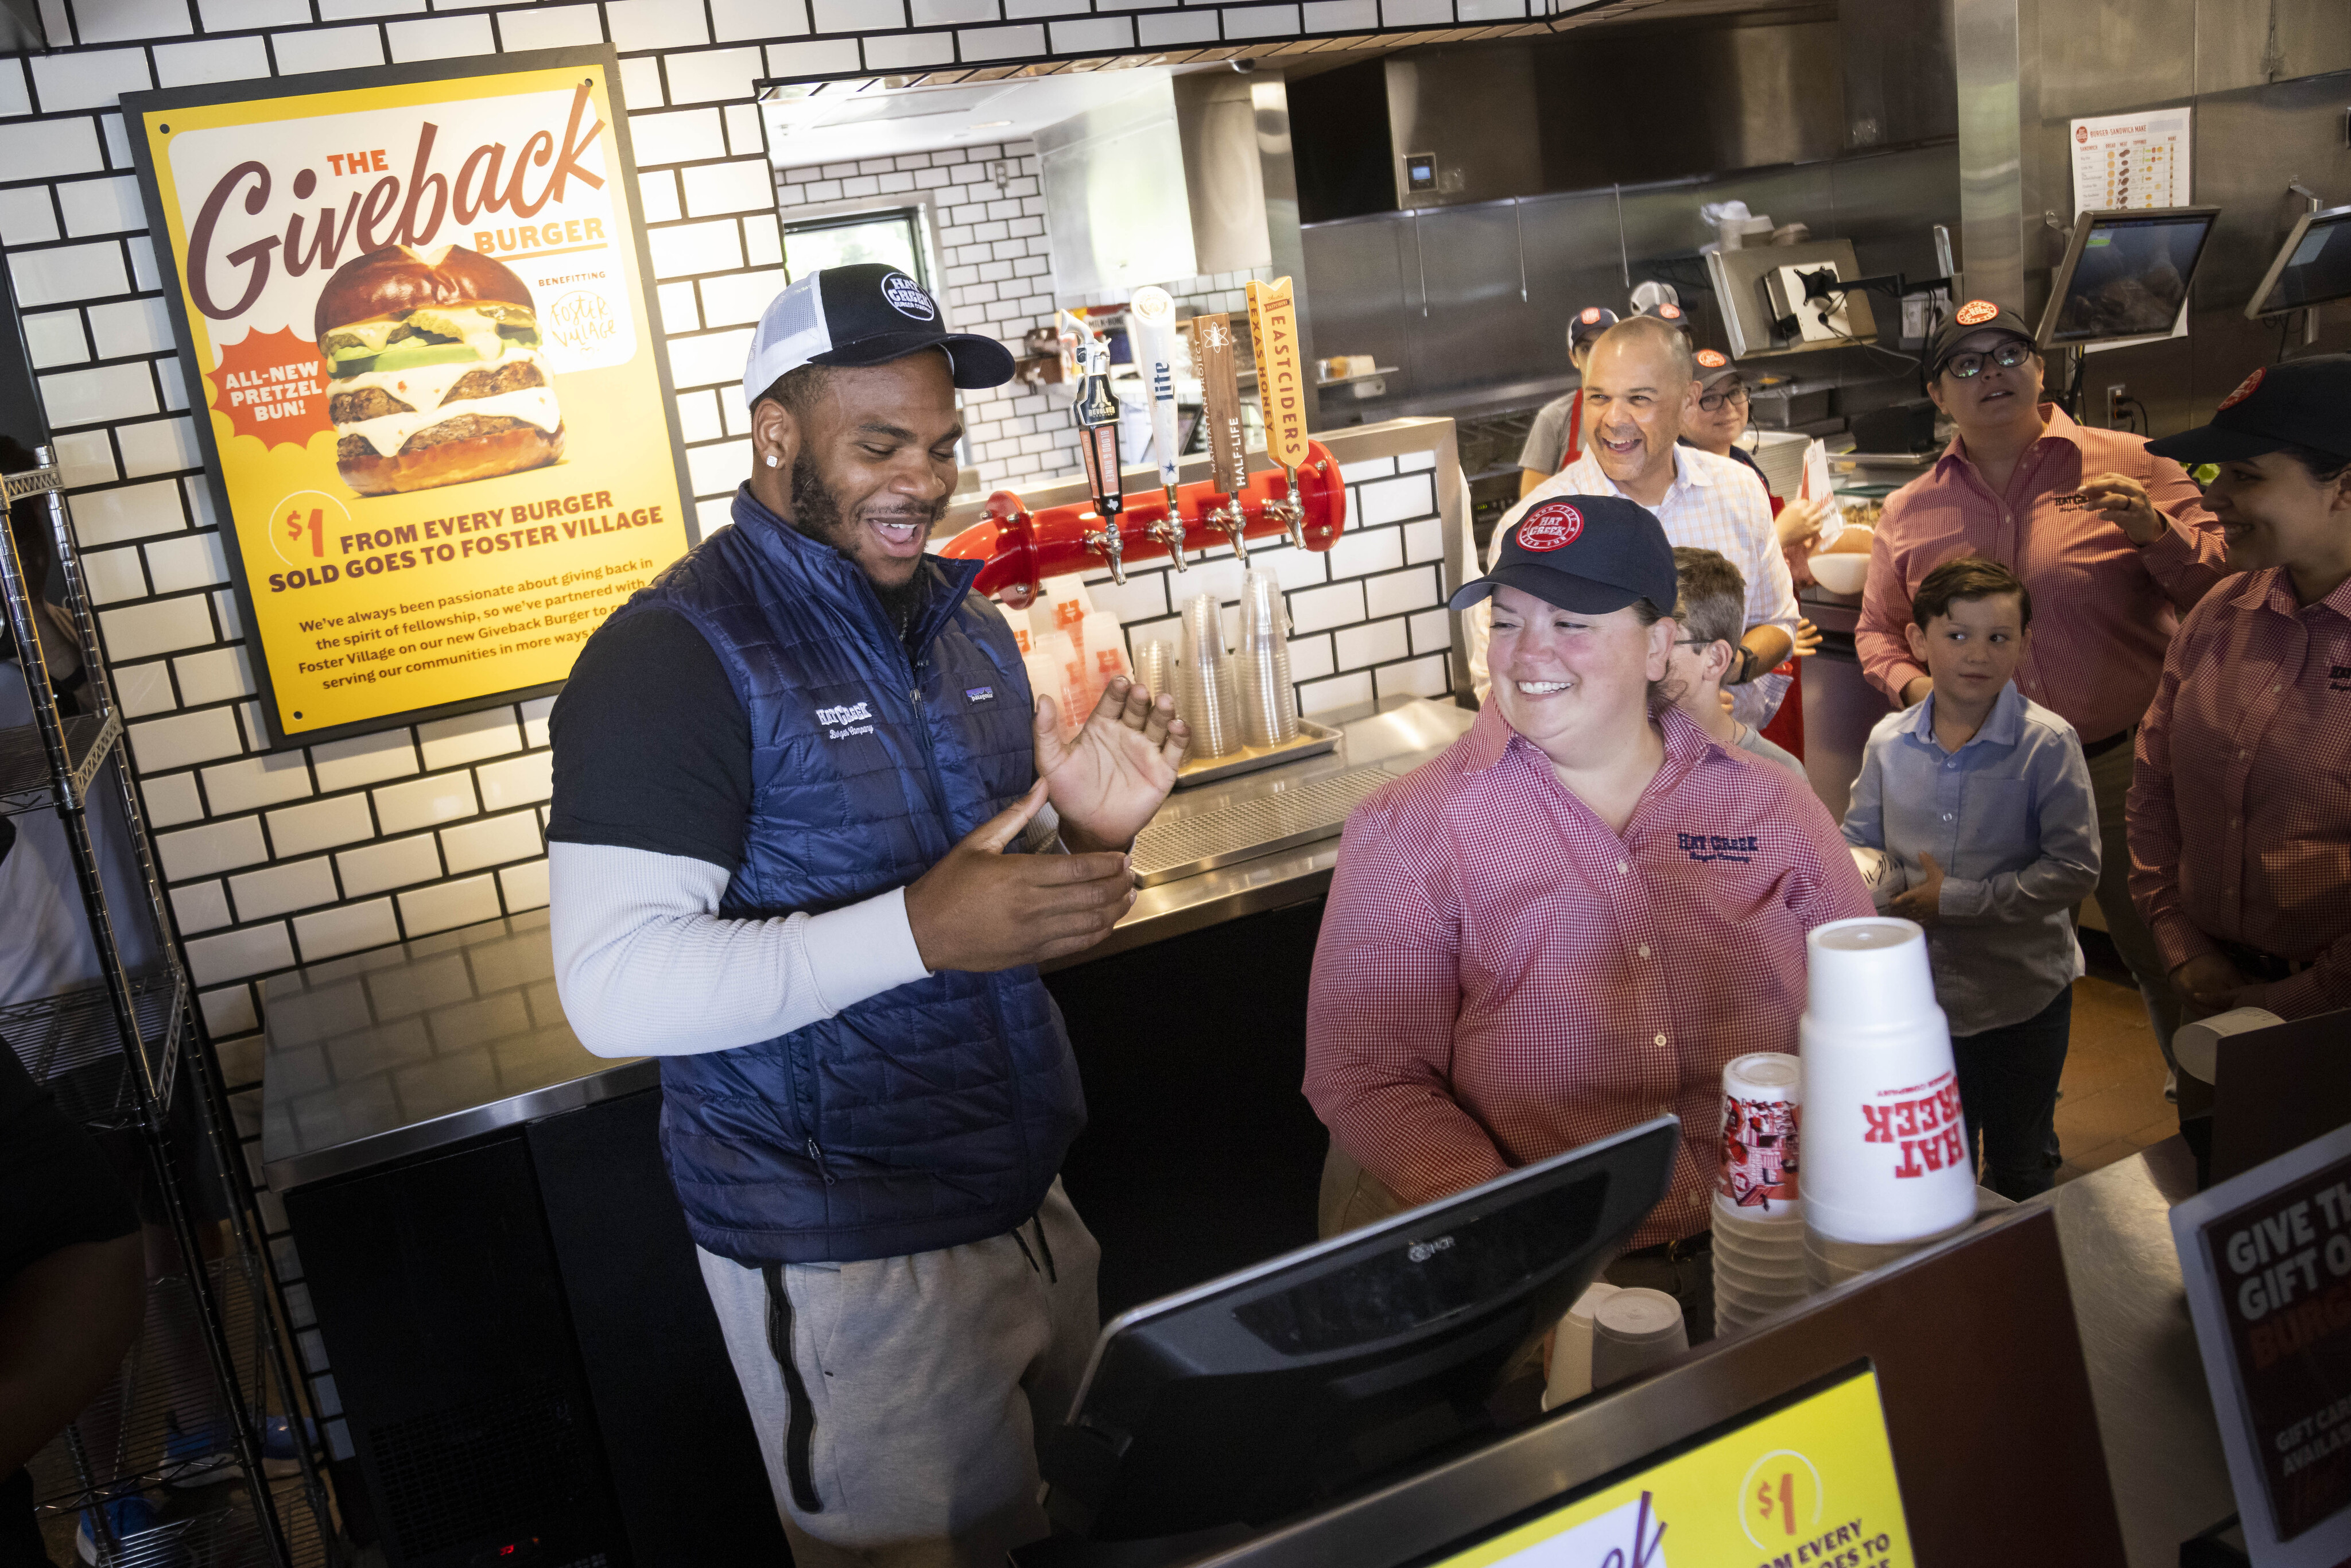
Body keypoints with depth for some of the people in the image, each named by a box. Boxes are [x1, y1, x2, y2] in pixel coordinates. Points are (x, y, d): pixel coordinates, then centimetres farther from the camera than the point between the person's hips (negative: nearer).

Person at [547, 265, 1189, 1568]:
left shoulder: (965, 624, 8)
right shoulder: (672, 656, -16)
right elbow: (615, 989, -24)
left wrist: (1094, 835, -6)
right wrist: (921, 930, -32)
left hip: (1028, 1202, 7)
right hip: (846, 1259, -7)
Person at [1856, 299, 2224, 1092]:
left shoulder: (2128, 467, -1)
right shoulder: (1908, 513, 8)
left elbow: (2223, 589, -1)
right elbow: (1877, 632, 18)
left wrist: (2157, 534, -20)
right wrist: (1912, 684, -3)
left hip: (2126, 762, -2)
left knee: (2173, 966, 5)